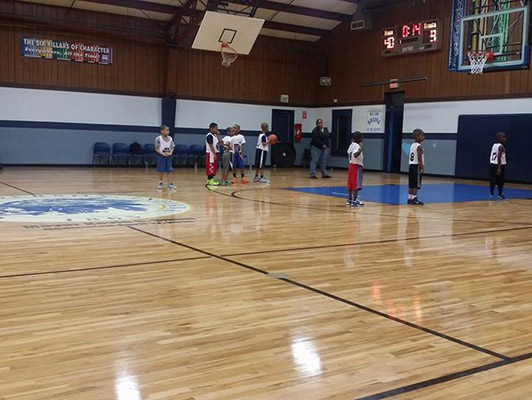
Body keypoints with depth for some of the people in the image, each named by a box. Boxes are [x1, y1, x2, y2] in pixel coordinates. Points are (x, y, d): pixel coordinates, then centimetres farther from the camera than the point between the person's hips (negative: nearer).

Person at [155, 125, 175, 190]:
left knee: (168, 170, 5)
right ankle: (160, 183, 15)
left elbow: (172, 147, 8)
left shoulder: (170, 138, 3)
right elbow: (156, 149, -8)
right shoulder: (158, 139, -10)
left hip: (168, 156, 3)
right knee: (161, 170, 2)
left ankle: (169, 183, 9)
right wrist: (163, 154, -19)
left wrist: (170, 153, -11)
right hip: (161, 156, -3)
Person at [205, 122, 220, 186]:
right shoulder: (209, 136, -13)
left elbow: (219, 142, 15)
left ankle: (211, 179, 16)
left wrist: (218, 135, 9)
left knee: (214, 167, 11)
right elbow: (211, 145, -18)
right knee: (210, 167, -7)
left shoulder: (215, 135, 16)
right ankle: (209, 180, -6)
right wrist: (214, 154, -21)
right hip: (211, 153, -10)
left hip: (215, 153, 10)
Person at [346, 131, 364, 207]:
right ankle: (354, 201, -6)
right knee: (356, 184, -6)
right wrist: (361, 149, -34)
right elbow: (355, 155, -32)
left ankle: (350, 199, 17)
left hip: (351, 165, 9)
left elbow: (349, 152, 24)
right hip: (357, 166, -9)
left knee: (350, 183, 11)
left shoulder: (352, 145, 10)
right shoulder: (357, 146, -17)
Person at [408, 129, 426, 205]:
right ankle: (414, 199, -5)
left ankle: (410, 198, 13)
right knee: (416, 184, -5)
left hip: (411, 166, 9)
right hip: (417, 167, -9)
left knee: (411, 184, 11)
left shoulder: (412, 145, 13)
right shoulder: (419, 147, -13)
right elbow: (419, 158, -19)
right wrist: (422, 168, -18)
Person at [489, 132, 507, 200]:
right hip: (500, 165, -7)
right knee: (500, 181, 3)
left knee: (492, 180, 8)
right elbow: (499, 157, -19)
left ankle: (491, 195, 9)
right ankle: (500, 195, 9)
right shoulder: (501, 146, -12)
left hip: (492, 164, 7)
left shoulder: (494, 145, 11)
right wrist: (499, 168, -21)